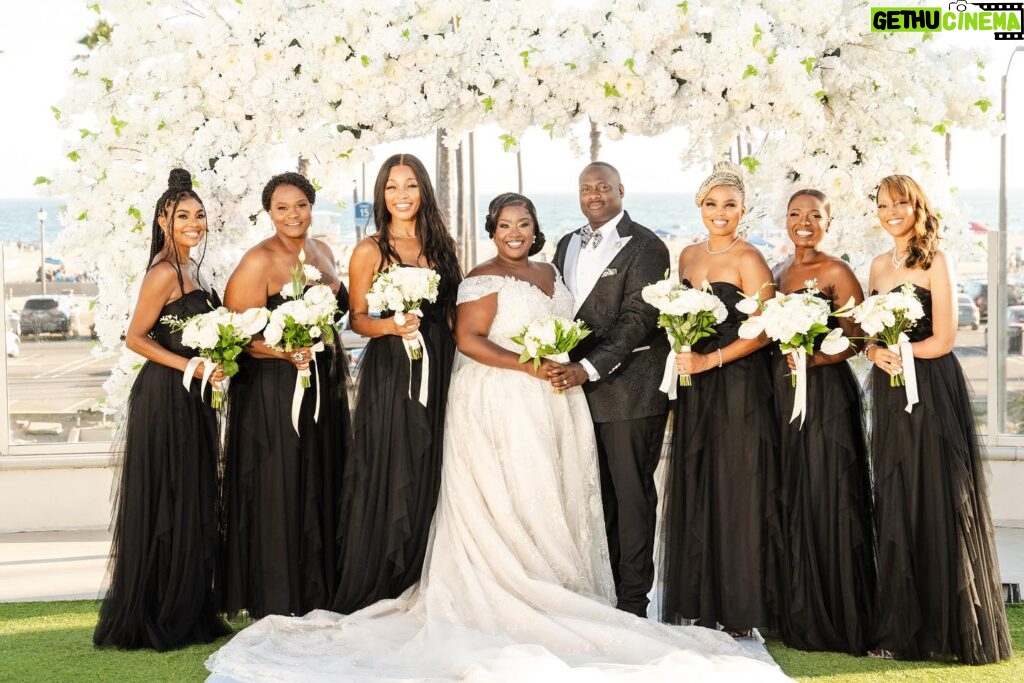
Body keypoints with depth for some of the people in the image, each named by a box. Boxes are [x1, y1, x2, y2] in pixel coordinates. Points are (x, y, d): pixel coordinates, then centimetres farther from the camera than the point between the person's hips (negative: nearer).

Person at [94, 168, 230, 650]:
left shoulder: (189, 269, 13)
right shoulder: (164, 273, -15)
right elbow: (135, 338, -16)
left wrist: (212, 366, 6)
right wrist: (189, 367, -19)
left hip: (191, 399, 9)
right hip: (165, 398, -9)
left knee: (193, 506, 13)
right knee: (168, 508, -3)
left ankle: (188, 614, 22)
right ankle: (159, 622, 6)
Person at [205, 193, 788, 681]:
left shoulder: (550, 275, 15)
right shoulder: (484, 279, -8)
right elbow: (469, 339, -16)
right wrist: (527, 366, -21)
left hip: (551, 406, 7)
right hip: (501, 408, -7)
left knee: (555, 503, 8)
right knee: (508, 509, -5)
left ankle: (562, 603, 14)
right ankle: (507, 611, 0)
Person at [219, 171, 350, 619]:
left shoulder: (322, 251, 10)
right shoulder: (259, 261, -13)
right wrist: (286, 353, -27)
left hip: (324, 386, 7)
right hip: (274, 391, -7)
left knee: (321, 489, 11)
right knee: (278, 492, -3)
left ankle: (317, 593, 21)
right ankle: (275, 602, 7)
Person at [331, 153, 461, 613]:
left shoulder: (440, 245, 11)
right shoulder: (370, 251, -1)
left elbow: (452, 311, 14)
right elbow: (357, 318, -3)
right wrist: (390, 326, -21)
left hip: (437, 372, 4)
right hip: (388, 373, -4)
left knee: (428, 475, 6)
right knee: (386, 475, -4)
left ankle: (418, 584, 15)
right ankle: (374, 589, 4)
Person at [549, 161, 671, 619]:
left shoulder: (644, 247, -7)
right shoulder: (567, 246, 16)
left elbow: (638, 320, -15)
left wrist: (590, 368, -21)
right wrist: (560, 365, 3)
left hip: (628, 389, -6)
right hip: (579, 387, 6)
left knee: (631, 494, 1)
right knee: (596, 494, 9)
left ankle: (632, 600, 8)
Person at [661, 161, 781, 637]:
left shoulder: (748, 260, -8)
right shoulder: (688, 256, 13)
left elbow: (762, 331, -13)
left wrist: (710, 360, -18)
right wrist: (682, 358, 4)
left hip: (737, 387, -7)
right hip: (694, 389, 7)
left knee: (735, 491, -2)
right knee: (694, 490, 8)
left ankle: (739, 611, 6)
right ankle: (700, 602, 17)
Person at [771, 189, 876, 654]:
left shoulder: (836, 273, -6)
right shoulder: (778, 272, 14)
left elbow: (855, 340, -10)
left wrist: (814, 358, -23)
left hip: (827, 393, -7)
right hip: (784, 393, 7)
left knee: (829, 500, -5)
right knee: (792, 501, 9)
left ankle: (840, 619, 2)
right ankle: (801, 616, 18)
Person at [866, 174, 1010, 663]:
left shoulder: (934, 261, -6)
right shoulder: (879, 265, 14)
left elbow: (943, 339, -12)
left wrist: (898, 352, -5)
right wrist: (875, 352, -7)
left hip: (932, 390, -7)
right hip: (890, 393, 7)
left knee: (937, 505, -3)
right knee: (895, 507, 7)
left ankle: (950, 628, 6)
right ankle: (903, 628, 15)